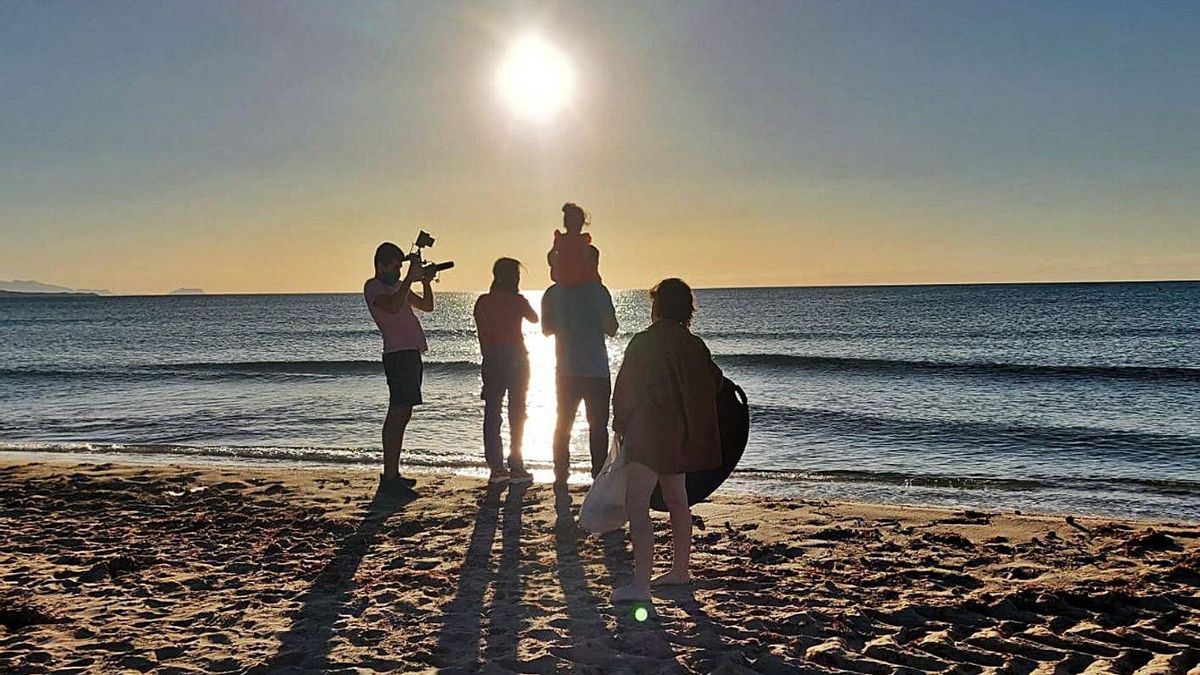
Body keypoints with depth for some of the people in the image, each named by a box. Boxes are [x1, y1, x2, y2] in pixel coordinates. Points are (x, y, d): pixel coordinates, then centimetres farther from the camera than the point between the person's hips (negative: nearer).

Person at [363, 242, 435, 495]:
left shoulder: (398, 286, 22)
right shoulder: (373, 286, -5)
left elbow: (427, 306, 26)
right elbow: (393, 307, -24)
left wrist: (426, 281, 10)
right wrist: (410, 279, -18)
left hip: (411, 354, 10)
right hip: (397, 354, -10)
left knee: (403, 414, 11)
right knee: (397, 414, -12)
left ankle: (393, 474, 17)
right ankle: (389, 478, -13)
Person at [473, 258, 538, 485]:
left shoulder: (483, 302, 3)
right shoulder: (516, 300, -5)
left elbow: (482, 335, 4)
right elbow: (534, 319, 13)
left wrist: (488, 358, 12)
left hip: (491, 361, 3)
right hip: (515, 359, -3)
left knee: (492, 414, 6)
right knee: (517, 414, 4)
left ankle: (497, 468, 3)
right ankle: (516, 468, 3)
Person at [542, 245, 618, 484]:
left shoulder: (553, 293, 4)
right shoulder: (597, 291, -11)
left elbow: (546, 329, 9)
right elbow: (611, 329, -13)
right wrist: (609, 320, 8)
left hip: (565, 370, 4)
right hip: (595, 369, -4)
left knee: (563, 424, 11)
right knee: (598, 425, 5)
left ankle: (561, 477, 10)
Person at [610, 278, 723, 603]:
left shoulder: (644, 342, -14)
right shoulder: (694, 346, 5)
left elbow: (625, 389, -11)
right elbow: (715, 382, 16)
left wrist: (621, 424, 4)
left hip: (649, 434, -8)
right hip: (681, 436, 8)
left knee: (637, 505, -10)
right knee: (677, 501, 20)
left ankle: (640, 584, -17)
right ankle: (680, 570, 32)